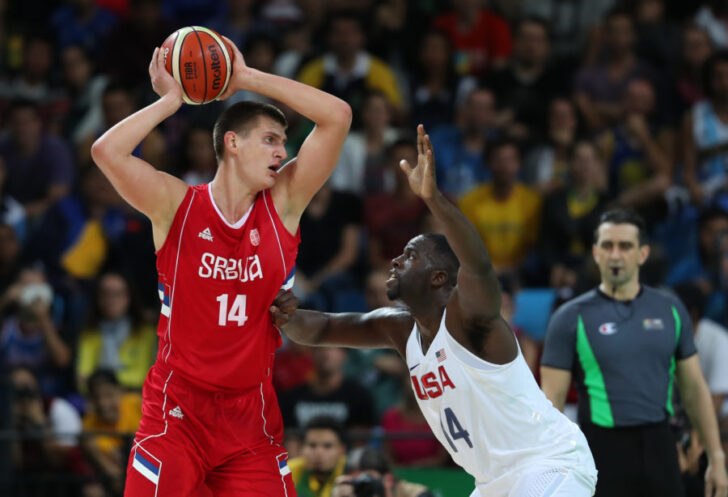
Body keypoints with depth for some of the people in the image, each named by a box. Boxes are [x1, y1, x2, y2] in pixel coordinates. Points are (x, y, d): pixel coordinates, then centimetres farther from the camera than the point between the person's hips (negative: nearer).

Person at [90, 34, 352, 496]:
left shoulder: (283, 205, 2)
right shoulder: (176, 205, -5)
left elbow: (338, 116, -4)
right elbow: (106, 151, -20)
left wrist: (248, 78, -4)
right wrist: (170, 100, -10)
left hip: (252, 414, 3)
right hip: (178, 411, -3)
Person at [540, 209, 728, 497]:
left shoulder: (670, 311, 8)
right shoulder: (571, 318, -2)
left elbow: (694, 389, 12)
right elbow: (551, 400, -3)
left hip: (659, 451, 3)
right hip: (603, 450, -3)